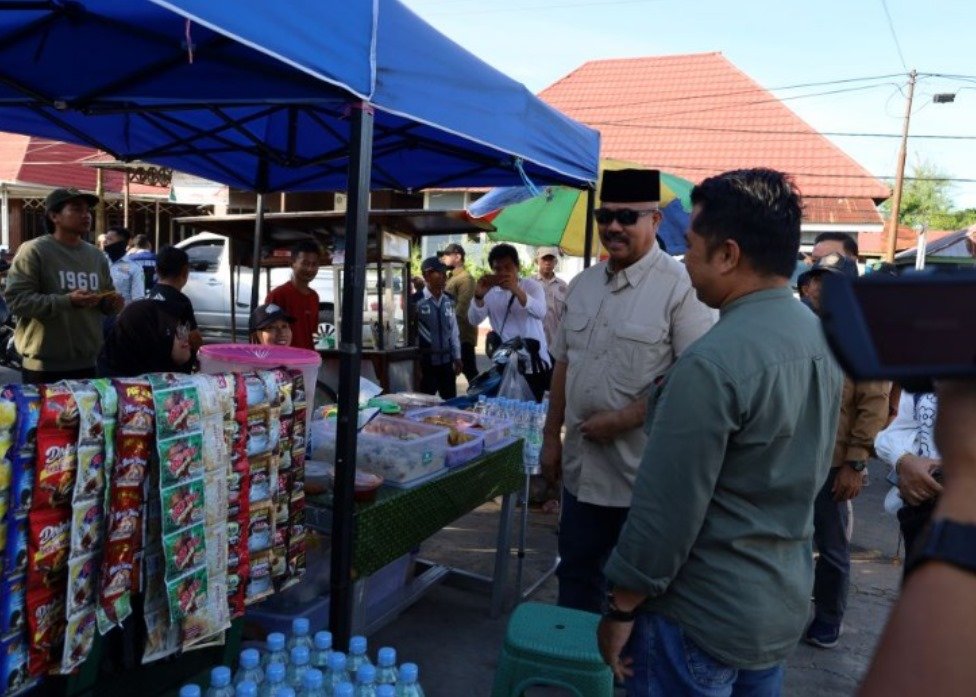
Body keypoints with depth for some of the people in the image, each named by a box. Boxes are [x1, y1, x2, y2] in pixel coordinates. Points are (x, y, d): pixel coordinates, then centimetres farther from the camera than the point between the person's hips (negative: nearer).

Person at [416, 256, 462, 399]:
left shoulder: (449, 301, 5)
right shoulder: (417, 301, -14)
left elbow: (454, 330, 11)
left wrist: (457, 357, 12)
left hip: (447, 361, 5)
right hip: (426, 362, -5)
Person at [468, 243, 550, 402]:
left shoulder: (531, 285, 1)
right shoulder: (490, 292, 6)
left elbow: (540, 312, -20)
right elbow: (474, 320, -9)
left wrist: (517, 290, -36)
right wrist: (478, 296, -29)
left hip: (534, 365, -1)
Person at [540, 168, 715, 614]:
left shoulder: (680, 287, -14)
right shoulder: (583, 284, 8)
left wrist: (622, 419, -19)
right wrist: (551, 436, 13)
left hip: (645, 471, -6)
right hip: (581, 465, 6)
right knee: (576, 575, 20)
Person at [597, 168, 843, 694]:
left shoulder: (712, 363, -27)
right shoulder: (819, 336, 1)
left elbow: (667, 510, -23)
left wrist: (622, 608, -12)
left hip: (703, 618, -8)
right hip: (784, 607, 8)